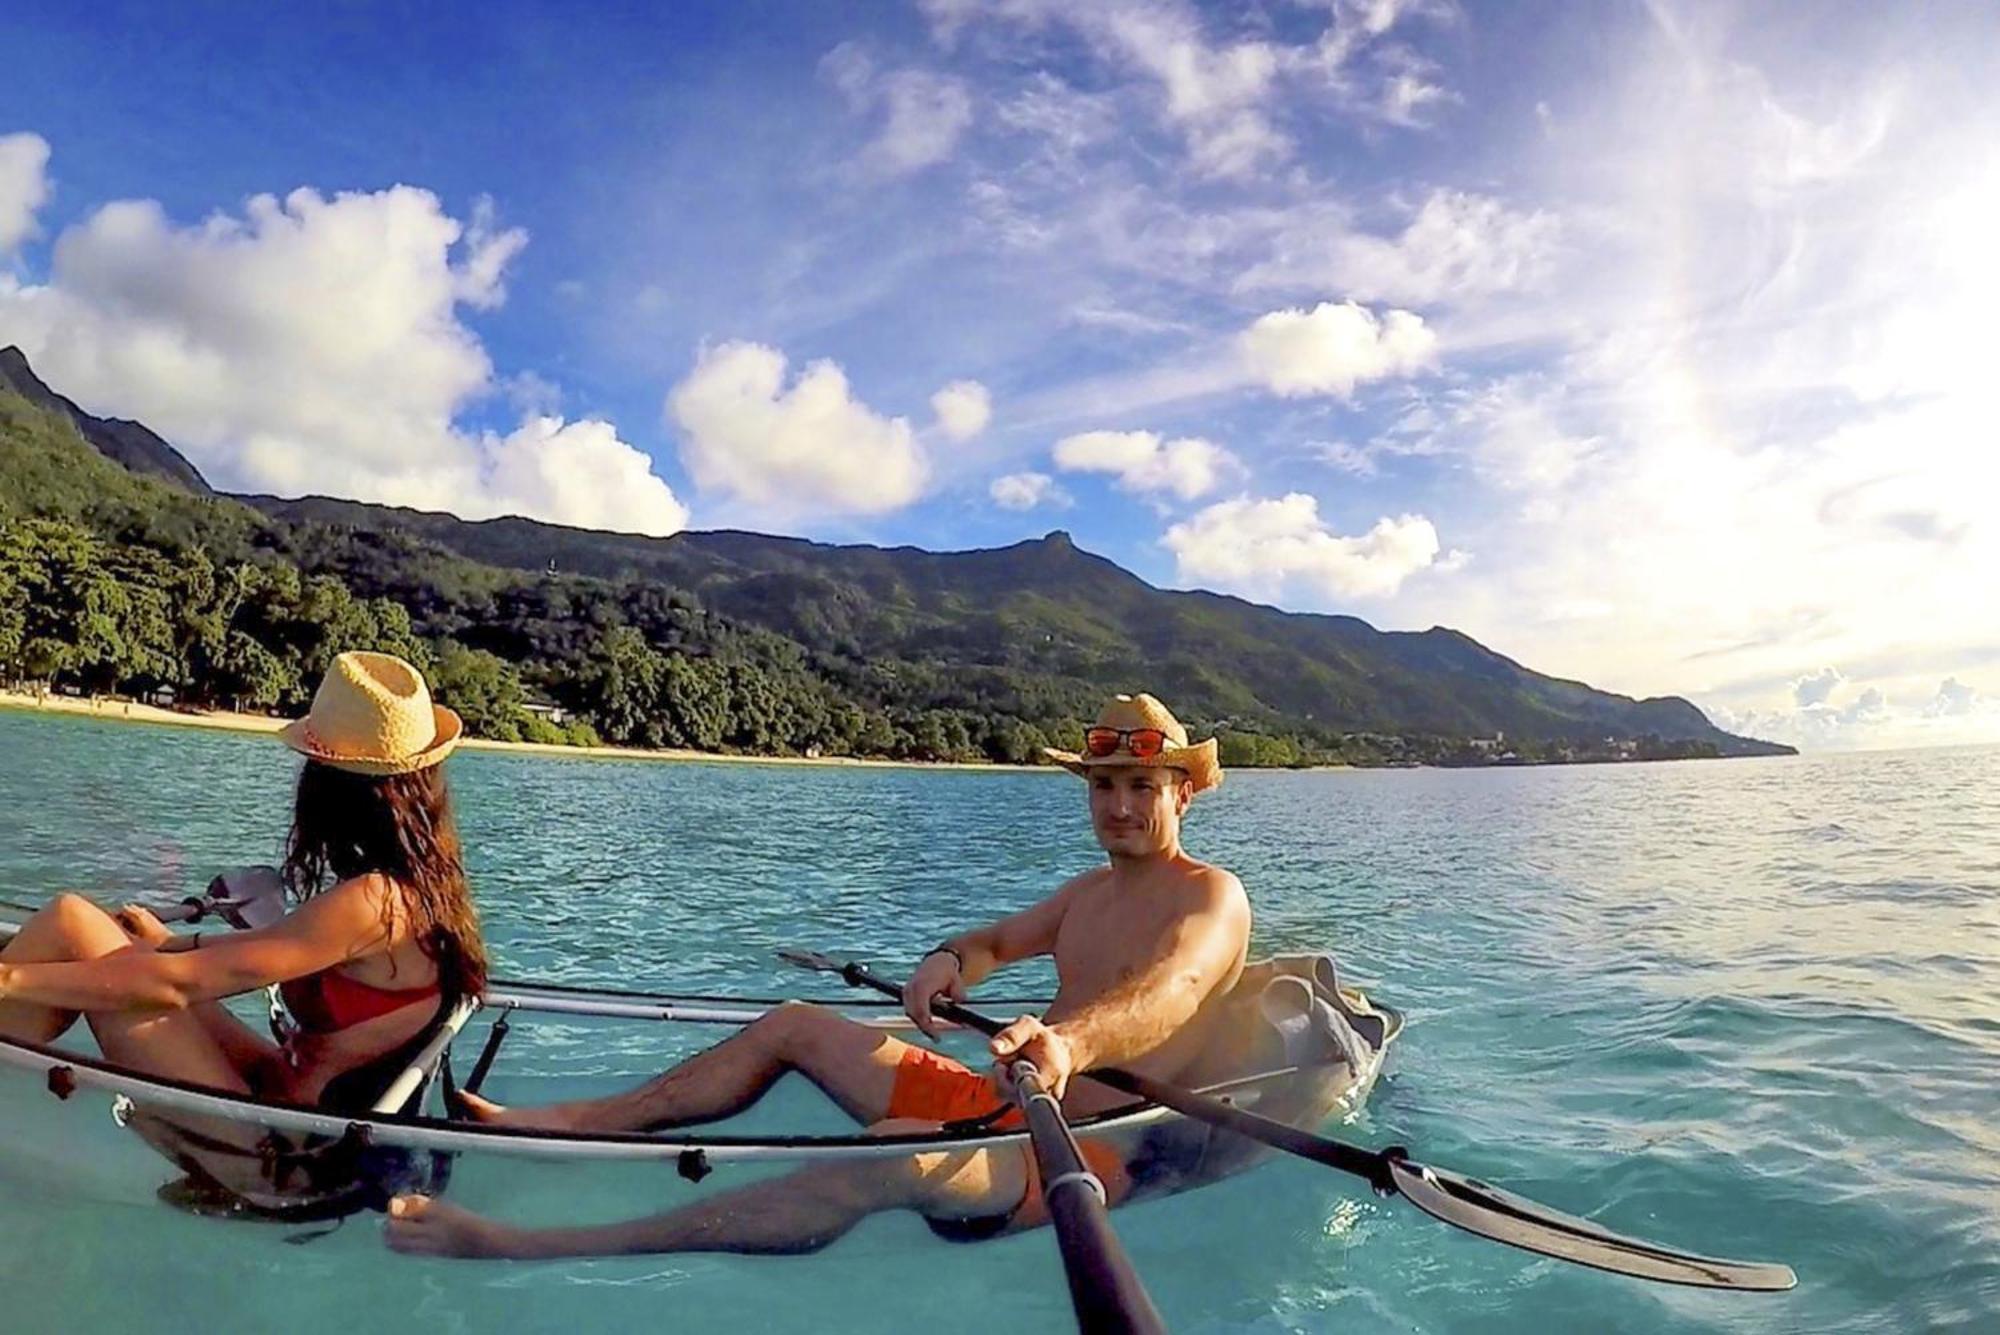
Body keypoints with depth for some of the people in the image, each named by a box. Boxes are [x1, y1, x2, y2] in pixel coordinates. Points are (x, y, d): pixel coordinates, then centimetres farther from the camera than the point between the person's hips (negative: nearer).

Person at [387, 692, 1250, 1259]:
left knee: (896, 1156, -39)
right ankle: (571, 1121, 11)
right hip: (999, 1105, 9)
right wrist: (950, 961, -6)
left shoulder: (1210, 898, -9)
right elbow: (998, 941, 19)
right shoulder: (1093, 890, 17)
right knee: (792, 1025, 10)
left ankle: (530, 1250, -40)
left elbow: (1165, 996, -29)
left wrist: (1069, 1040, -51)